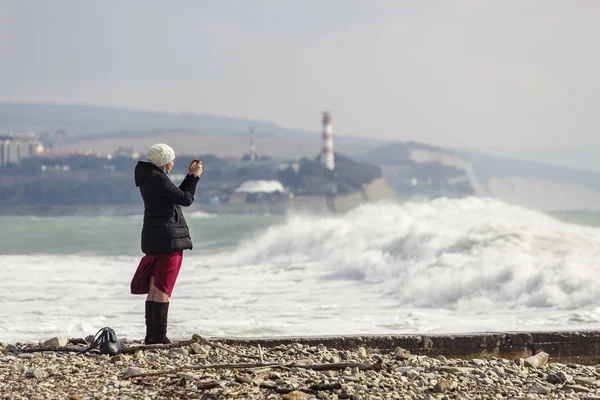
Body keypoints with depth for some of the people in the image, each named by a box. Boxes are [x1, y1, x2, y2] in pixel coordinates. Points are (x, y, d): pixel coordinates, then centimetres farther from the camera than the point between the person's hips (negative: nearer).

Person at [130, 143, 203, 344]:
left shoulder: (147, 179, 14)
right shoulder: (158, 179, -15)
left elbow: (175, 196, 20)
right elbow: (186, 199, -12)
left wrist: (190, 176, 17)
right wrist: (195, 177, -1)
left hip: (154, 240, 10)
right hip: (168, 239, -10)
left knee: (154, 289, 11)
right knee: (162, 290, -8)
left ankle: (151, 335, 13)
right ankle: (159, 337, -8)